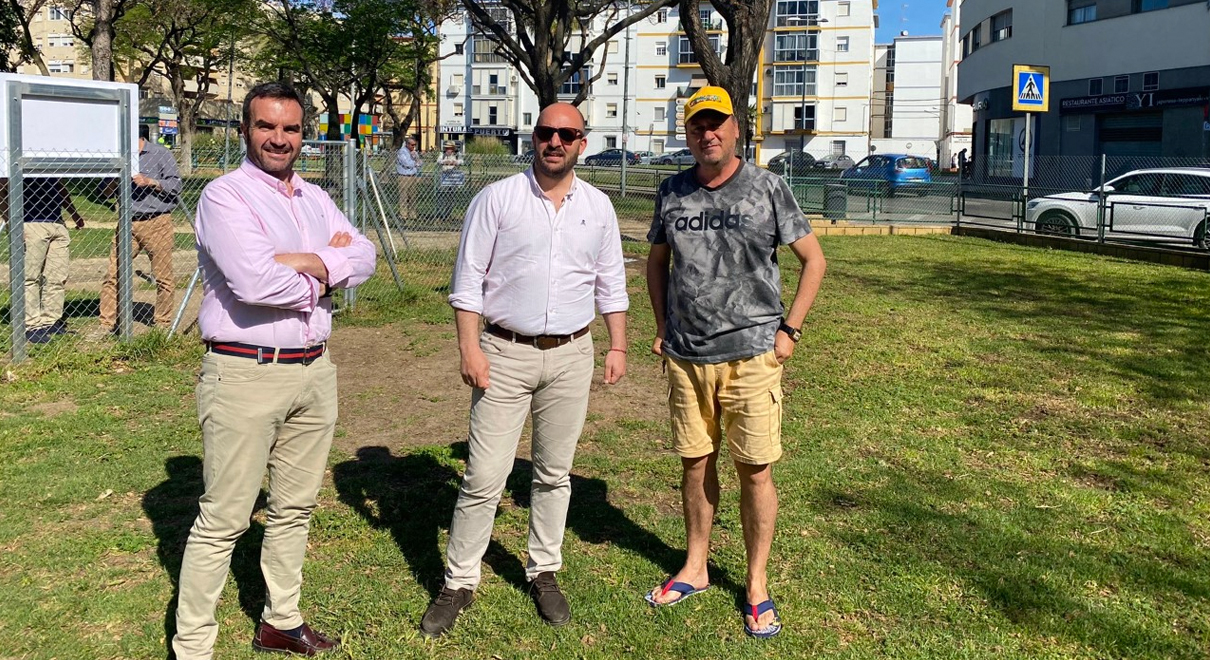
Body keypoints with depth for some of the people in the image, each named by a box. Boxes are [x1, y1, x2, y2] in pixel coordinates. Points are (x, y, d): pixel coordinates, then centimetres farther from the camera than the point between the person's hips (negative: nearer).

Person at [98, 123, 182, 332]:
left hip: (157, 223, -4)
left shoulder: (160, 154, 1)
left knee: (163, 277, 2)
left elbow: (175, 184, -3)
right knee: (113, 275, -1)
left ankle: (163, 324, 15)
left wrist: (150, 182, -15)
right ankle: (106, 326, 5)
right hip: (127, 223, 4)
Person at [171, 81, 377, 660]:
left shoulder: (315, 199, 14)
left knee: (295, 506, 16)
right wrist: (326, 275, -7)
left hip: (314, 370, 7)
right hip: (245, 373, -7)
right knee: (224, 519, -1)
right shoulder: (225, 195, -8)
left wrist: (304, 261, -15)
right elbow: (255, 281, -22)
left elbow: (363, 256, 1)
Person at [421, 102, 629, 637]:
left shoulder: (598, 207, 8)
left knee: (554, 473, 12)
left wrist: (617, 346, 8)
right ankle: (458, 583, 12)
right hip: (505, 353, -3)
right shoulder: (497, 199, -3)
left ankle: (543, 572, 27)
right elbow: (468, 278, -3)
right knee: (484, 476, -2)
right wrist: (469, 348, -9)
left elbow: (610, 283, 14)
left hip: (571, 356, 3)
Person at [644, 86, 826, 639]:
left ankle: (757, 585, 17)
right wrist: (662, 328, 12)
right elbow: (657, 261, 21)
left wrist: (790, 329, -2)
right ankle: (694, 569, 29)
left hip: (751, 355, -3)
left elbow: (812, 259, 4)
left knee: (755, 470, 1)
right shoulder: (672, 193, 8)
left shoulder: (767, 188, -1)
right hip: (686, 357, 3)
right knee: (695, 464, 12)